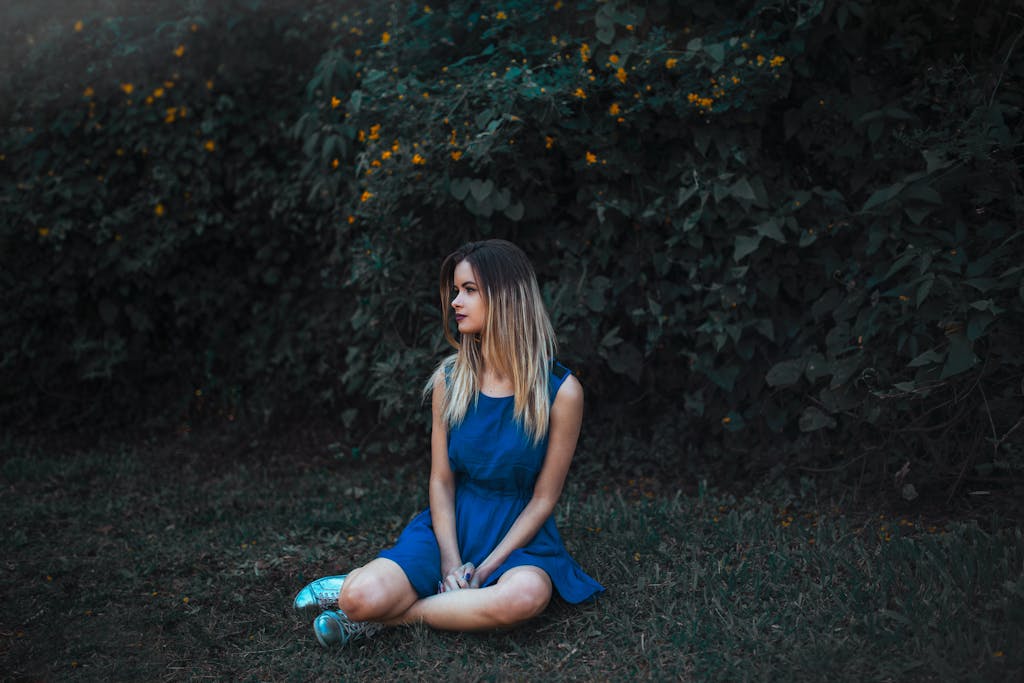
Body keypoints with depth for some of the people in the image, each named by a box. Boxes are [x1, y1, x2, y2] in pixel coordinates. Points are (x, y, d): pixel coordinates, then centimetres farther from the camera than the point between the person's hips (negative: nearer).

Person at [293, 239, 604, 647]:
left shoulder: (561, 391, -10)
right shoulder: (450, 379, -1)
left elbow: (543, 499, -7)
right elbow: (441, 480, 1)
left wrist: (486, 569, -14)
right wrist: (451, 563, -12)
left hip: (519, 535, -1)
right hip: (451, 524, 1)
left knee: (525, 596, -39)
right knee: (362, 596, -29)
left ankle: (385, 617, -18)